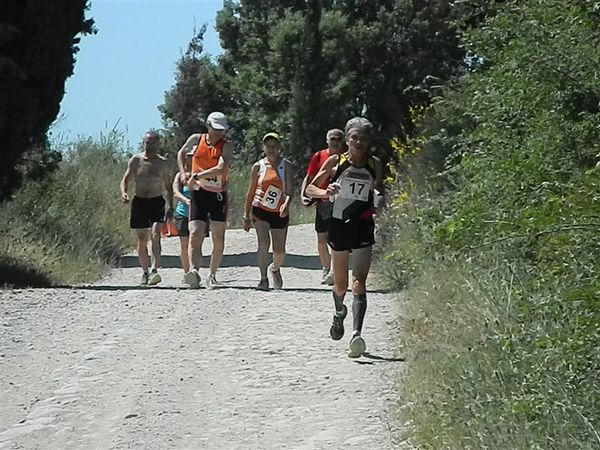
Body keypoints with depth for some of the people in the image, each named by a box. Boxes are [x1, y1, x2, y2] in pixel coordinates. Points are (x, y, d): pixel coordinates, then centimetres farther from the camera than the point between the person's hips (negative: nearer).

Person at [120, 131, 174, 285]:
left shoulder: (162, 163, 2)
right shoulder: (135, 160, 0)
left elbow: (168, 187, 10)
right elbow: (125, 180, 3)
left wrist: (170, 207, 3)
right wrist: (124, 193, -19)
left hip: (157, 203, -1)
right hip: (139, 202, 1)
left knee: (155, 235, -21)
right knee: (142, 240, 6)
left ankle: (154, 270, -31)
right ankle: (145, 272, 21)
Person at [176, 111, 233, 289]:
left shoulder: (226, 146, -6)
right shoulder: (195, 139, 2)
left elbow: (221, 168, -22)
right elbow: (181, 153, 22)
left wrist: (196, 176, -23)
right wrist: (183, 173, 8)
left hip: (218, 195, -1)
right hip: (198, 194, 1)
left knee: (218, 238, 3)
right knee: (195, 235, -15)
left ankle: (212, 276, 15)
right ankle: (194, 271, -29)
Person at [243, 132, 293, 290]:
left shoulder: (286, 165, -2)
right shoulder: (258, 167, 1)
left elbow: (289, 188, -13)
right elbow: (251, 192, 6)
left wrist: (286, 203, -34)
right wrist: (246, 216, 5)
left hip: (280, 213, 1)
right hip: (260, 210, -1)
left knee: (280, 251, 7)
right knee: (263, 243, -21)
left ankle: (275, 269, 39)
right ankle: (264, 278, -15)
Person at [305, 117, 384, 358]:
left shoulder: (374, 165, 4)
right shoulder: (335, 162, 0)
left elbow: (381, 193, 17)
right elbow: (310, 188, 3)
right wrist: (325, 192, -18)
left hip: (363, 230, -1)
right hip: (339, 226, 1)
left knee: (359, 284, -14)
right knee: (340, 284, 14)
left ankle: (356, 334, -23)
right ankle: (339, 312, 47)